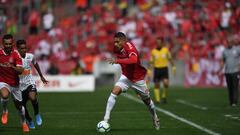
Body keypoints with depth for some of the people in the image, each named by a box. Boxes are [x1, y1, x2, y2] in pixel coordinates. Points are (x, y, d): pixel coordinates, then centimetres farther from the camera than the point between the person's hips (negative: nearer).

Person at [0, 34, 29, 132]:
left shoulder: (16, 54, -12)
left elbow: (20, 71, -23)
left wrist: (11, 66, -38)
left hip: (15, 83, 1)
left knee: (19, 105, 13)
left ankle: (24, 123, 38)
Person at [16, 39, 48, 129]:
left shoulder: (30, 56, -3)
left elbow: (35, 65, 18)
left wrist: (41, 76, 26)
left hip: (30, 82, 0)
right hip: (21, 85, 0)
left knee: (32, 97, -29)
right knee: (23, 106, 6)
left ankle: (37, 114, -3)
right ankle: (29, 121, 36)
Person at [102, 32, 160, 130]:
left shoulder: (129, 47, -27)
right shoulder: (117, 49, -7)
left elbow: (133, 60, -47)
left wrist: (117, 61, -51)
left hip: (138, 79, -4)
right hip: (126, 77, 4)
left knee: (147, 100, 14)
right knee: (115, 91, -21)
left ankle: (155, 118, 42)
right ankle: (106, 119, -21)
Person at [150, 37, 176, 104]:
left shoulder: (166, 50, -1)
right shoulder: (153, 51, -1)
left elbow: (170, 59, 8)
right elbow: (151, 62, 4)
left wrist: (173, 67, 2)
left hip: (164, 69, -1)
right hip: (156, 69, 1)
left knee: (166, 83, -19)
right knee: (156, 85, 2)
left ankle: (164, 96, 2)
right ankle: (157, 99, 12)